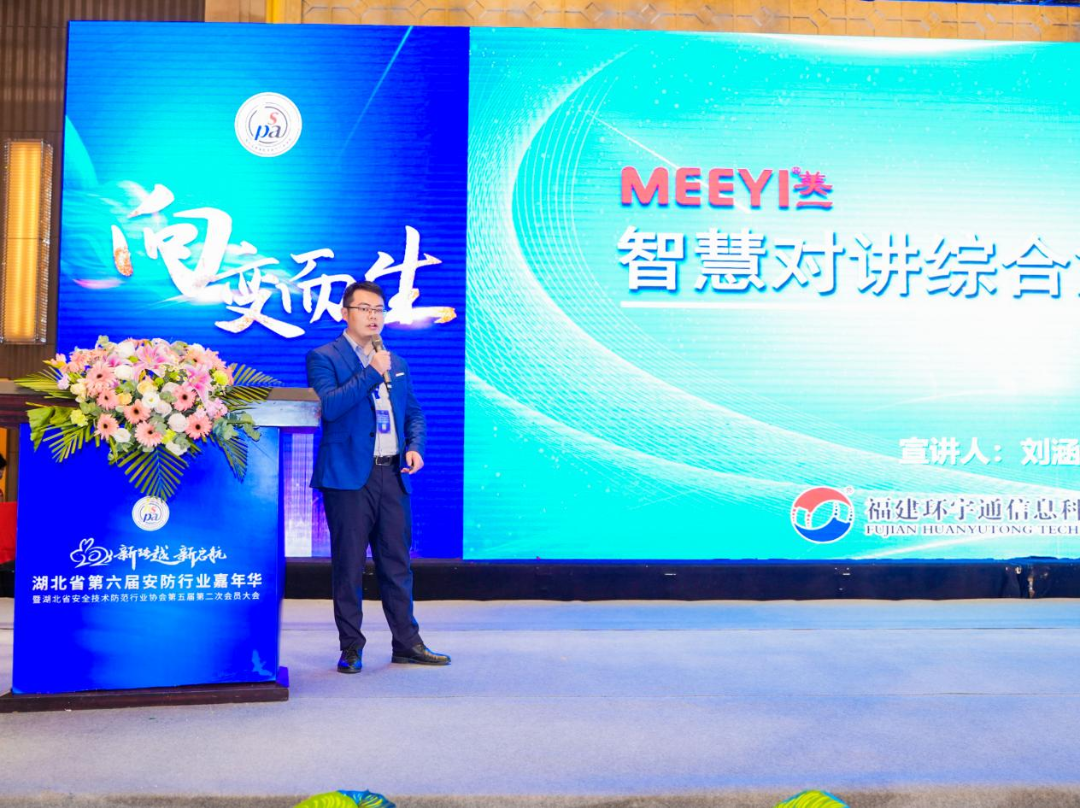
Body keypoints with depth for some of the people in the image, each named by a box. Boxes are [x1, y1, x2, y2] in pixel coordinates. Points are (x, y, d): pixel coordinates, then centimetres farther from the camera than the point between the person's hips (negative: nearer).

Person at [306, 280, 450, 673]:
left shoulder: (397, 363, 18)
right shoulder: (324, 358, -1)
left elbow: (414, 412, 22)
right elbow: (329, 405, -17)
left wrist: (415, 446, 3)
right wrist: (371, 372, -17)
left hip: (393, 475, 5)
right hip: (349, 475, -5)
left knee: (397, 562, 9)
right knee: (349, 564, 1)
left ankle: (407, 642, 18)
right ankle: (351, 647, 11)